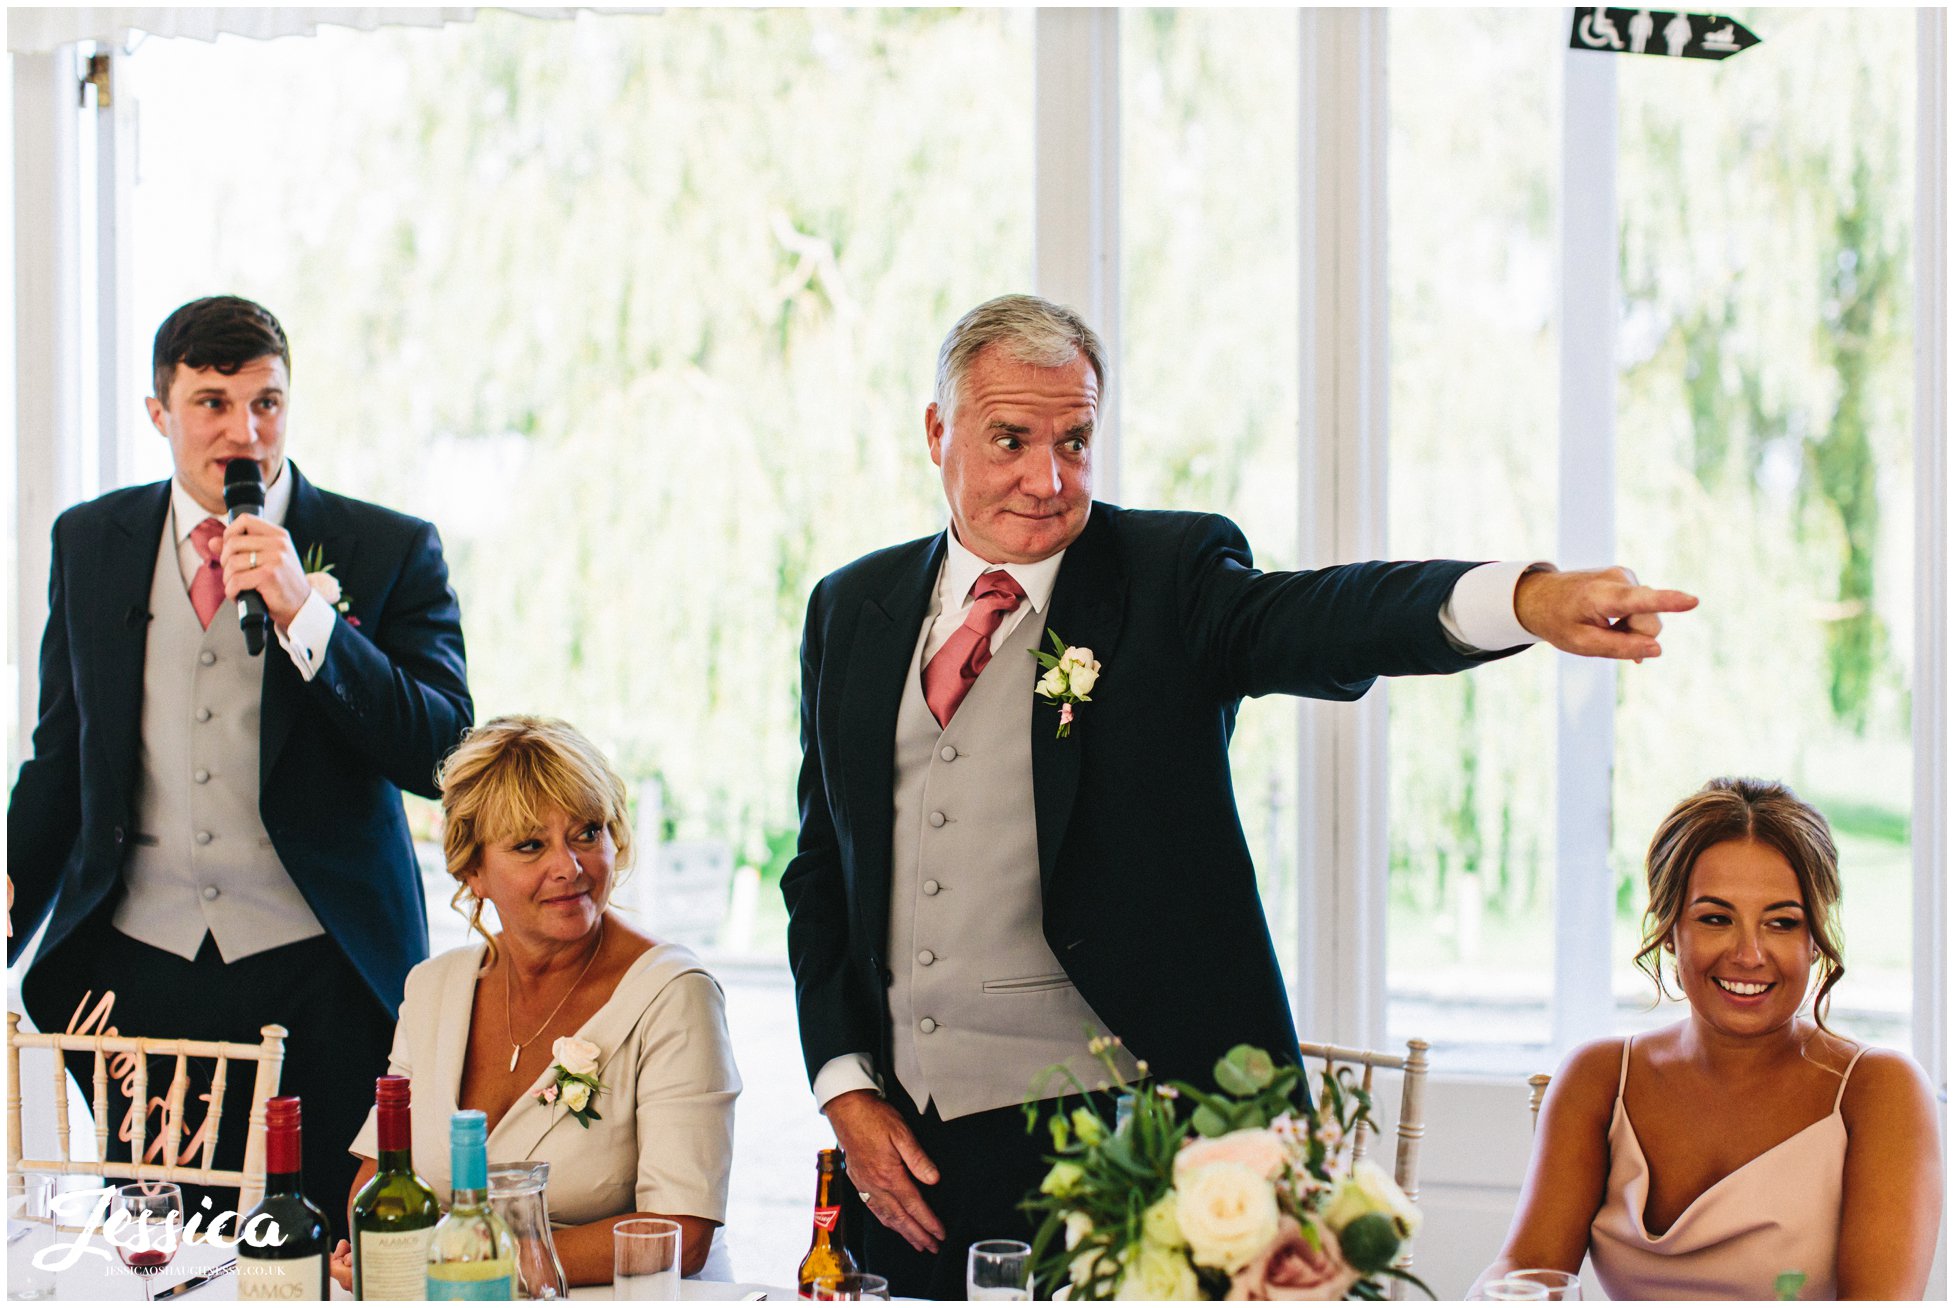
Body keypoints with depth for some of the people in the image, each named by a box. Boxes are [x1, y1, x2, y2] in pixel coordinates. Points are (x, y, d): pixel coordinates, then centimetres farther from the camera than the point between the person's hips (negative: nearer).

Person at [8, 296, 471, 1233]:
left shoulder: (391, 552, -1)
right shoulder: (89, 543, 10)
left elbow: (442, 754, -11)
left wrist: (305, 614, -18)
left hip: (321, 980, -2)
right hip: (140, 971, 3)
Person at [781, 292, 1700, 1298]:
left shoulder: (1168, 577, -2)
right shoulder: (853, 609, 10)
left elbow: (1321, 621, -22)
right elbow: (821, 867, 14)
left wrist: (1530, 599, -43)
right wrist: (848, 1089, 2)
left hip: (1107, 1135, -3)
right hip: (904, 1140, 4)